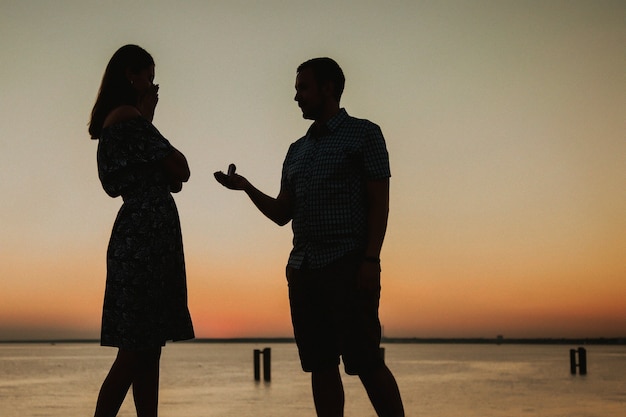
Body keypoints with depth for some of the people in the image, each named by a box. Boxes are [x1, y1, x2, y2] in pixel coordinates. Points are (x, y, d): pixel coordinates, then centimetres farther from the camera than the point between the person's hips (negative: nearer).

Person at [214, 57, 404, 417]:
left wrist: (371, 260, -15)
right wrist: (247, 187, 4)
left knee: (365, 362, -10)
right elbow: (282, 214, 19)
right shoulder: (297, 150, 21)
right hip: (302, 267, 6)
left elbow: (379, 202, -4)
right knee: (321, 366, 4)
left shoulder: (364, 133, 3)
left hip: (348, 266, -6)